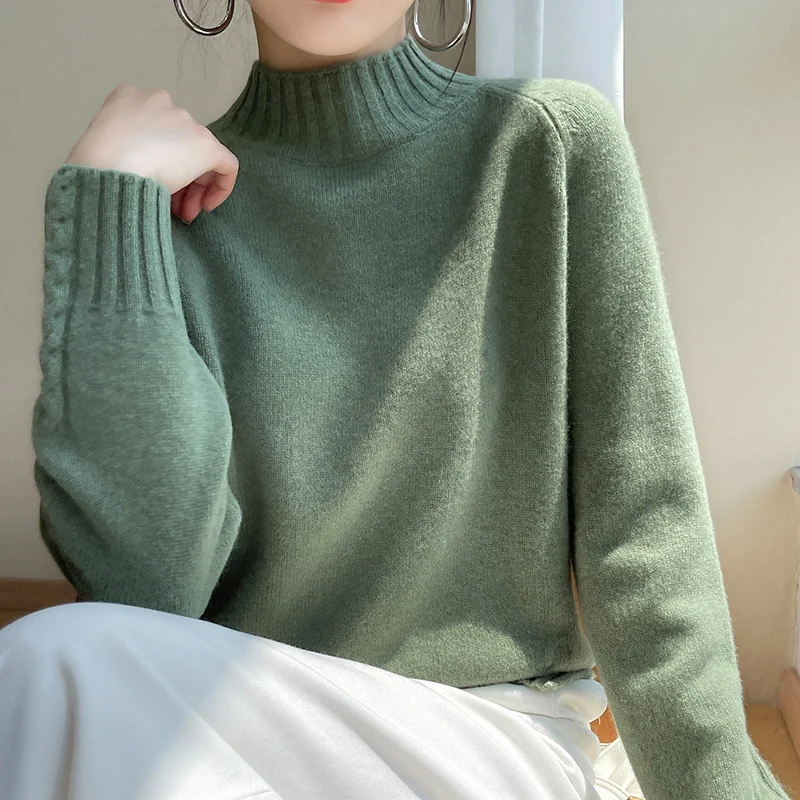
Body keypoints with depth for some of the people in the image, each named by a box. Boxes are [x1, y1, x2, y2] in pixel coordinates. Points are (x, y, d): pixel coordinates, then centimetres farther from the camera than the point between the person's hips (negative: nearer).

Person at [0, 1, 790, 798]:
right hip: (231, 721, 1)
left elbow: (641, 531, -5)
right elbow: (143, 577, -14)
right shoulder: (185, 193, -1)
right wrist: (107, 197, -14)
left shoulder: (554, 141, -4)